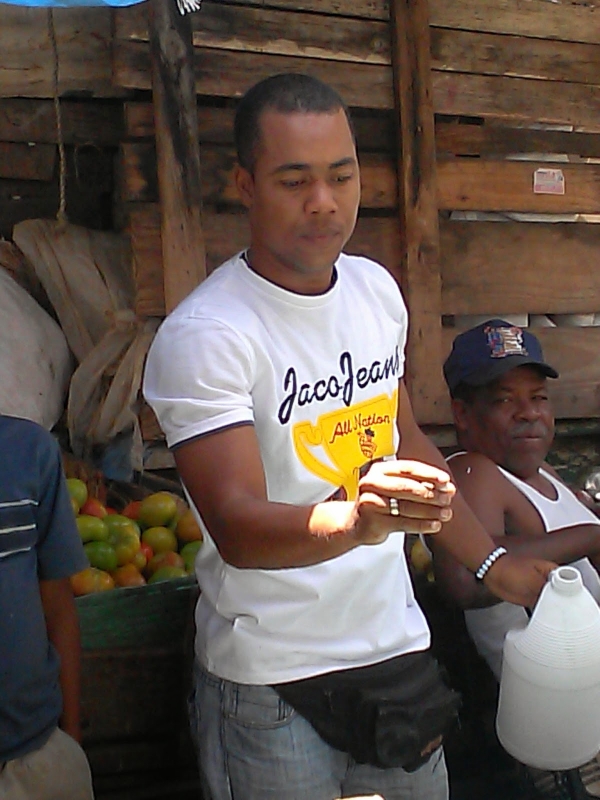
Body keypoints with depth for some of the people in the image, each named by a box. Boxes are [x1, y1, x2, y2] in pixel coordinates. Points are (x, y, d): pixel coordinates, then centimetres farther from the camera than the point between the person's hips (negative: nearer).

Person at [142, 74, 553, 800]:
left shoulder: (377, 287, 3)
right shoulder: (201, 334, -18)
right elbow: (235, 526, -25)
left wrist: (491, 565, 14)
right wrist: (357, 518, -44)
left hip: (398, 645, 6)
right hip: (271, 682, -5)